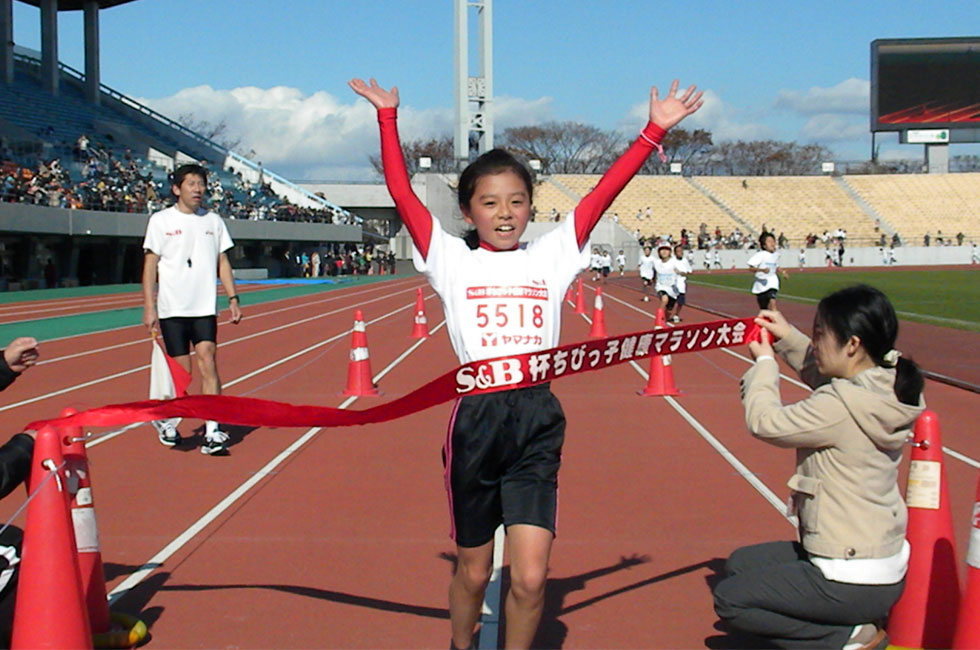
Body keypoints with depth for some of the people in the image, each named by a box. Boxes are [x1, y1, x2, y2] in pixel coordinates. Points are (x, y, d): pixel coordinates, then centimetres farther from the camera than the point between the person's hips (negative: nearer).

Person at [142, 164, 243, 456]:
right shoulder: (161, 220, 1)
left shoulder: (213, 221, 10)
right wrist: (149, 306, -6)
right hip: (172, 308, -2)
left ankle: (212, 432, -13)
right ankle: (166, 419, 27)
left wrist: (233, 298, 5)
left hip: (205, 308, 2)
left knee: (208, 363, -11)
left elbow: (222, 261, 14)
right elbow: (150, 265, 0)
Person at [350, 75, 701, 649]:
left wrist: (655, 130, 2)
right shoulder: (453, 262, 6)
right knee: (473, 574, 13)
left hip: (538, 420, 1)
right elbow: (403, 193, 3)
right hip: (476, 418, 0)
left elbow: (603, 194, 5)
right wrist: (388, 117, 5)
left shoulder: (550, 257, 9)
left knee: (531, 579, -6)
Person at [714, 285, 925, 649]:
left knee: (729, 599, 0)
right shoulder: (883, 387, 0)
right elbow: (823, 375, 22)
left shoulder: (839, 407, -28)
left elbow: (764, 422, -18)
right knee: (739, 564, 21)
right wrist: (788, 339, 11)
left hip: (852, 581, -10)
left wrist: (764, 363, -2)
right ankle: (856, 620, 12)